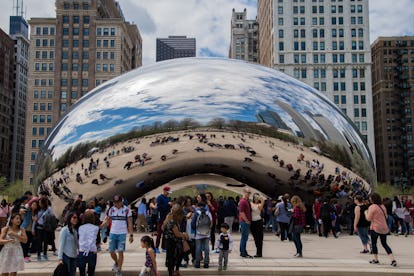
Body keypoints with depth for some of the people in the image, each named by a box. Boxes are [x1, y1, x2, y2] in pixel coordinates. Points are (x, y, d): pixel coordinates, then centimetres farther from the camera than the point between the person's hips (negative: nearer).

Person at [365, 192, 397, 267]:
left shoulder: (372, 207, -13)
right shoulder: (383, 206, 9)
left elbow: (369, 218, -11)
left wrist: (366, 212, 6)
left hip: (375, 228, -6)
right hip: (384, 228, 6)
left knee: (374, 243, 8)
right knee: (384, 244, 11)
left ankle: (375, 259, 12)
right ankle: (393, 259, 1)